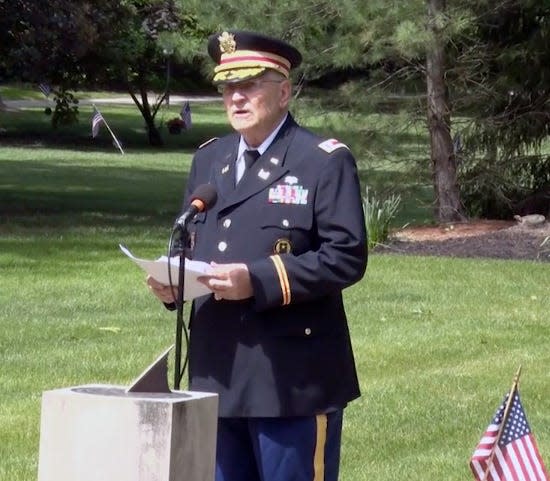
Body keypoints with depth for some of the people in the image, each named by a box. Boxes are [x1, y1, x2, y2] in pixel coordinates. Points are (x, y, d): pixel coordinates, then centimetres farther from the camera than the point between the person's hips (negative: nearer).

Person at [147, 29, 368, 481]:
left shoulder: (326, 161, -5)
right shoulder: (208, 158, 16)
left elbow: (347, 256, -12)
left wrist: (260, 280, -22)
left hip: (292, 380, -6)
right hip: (217, 374, 6)